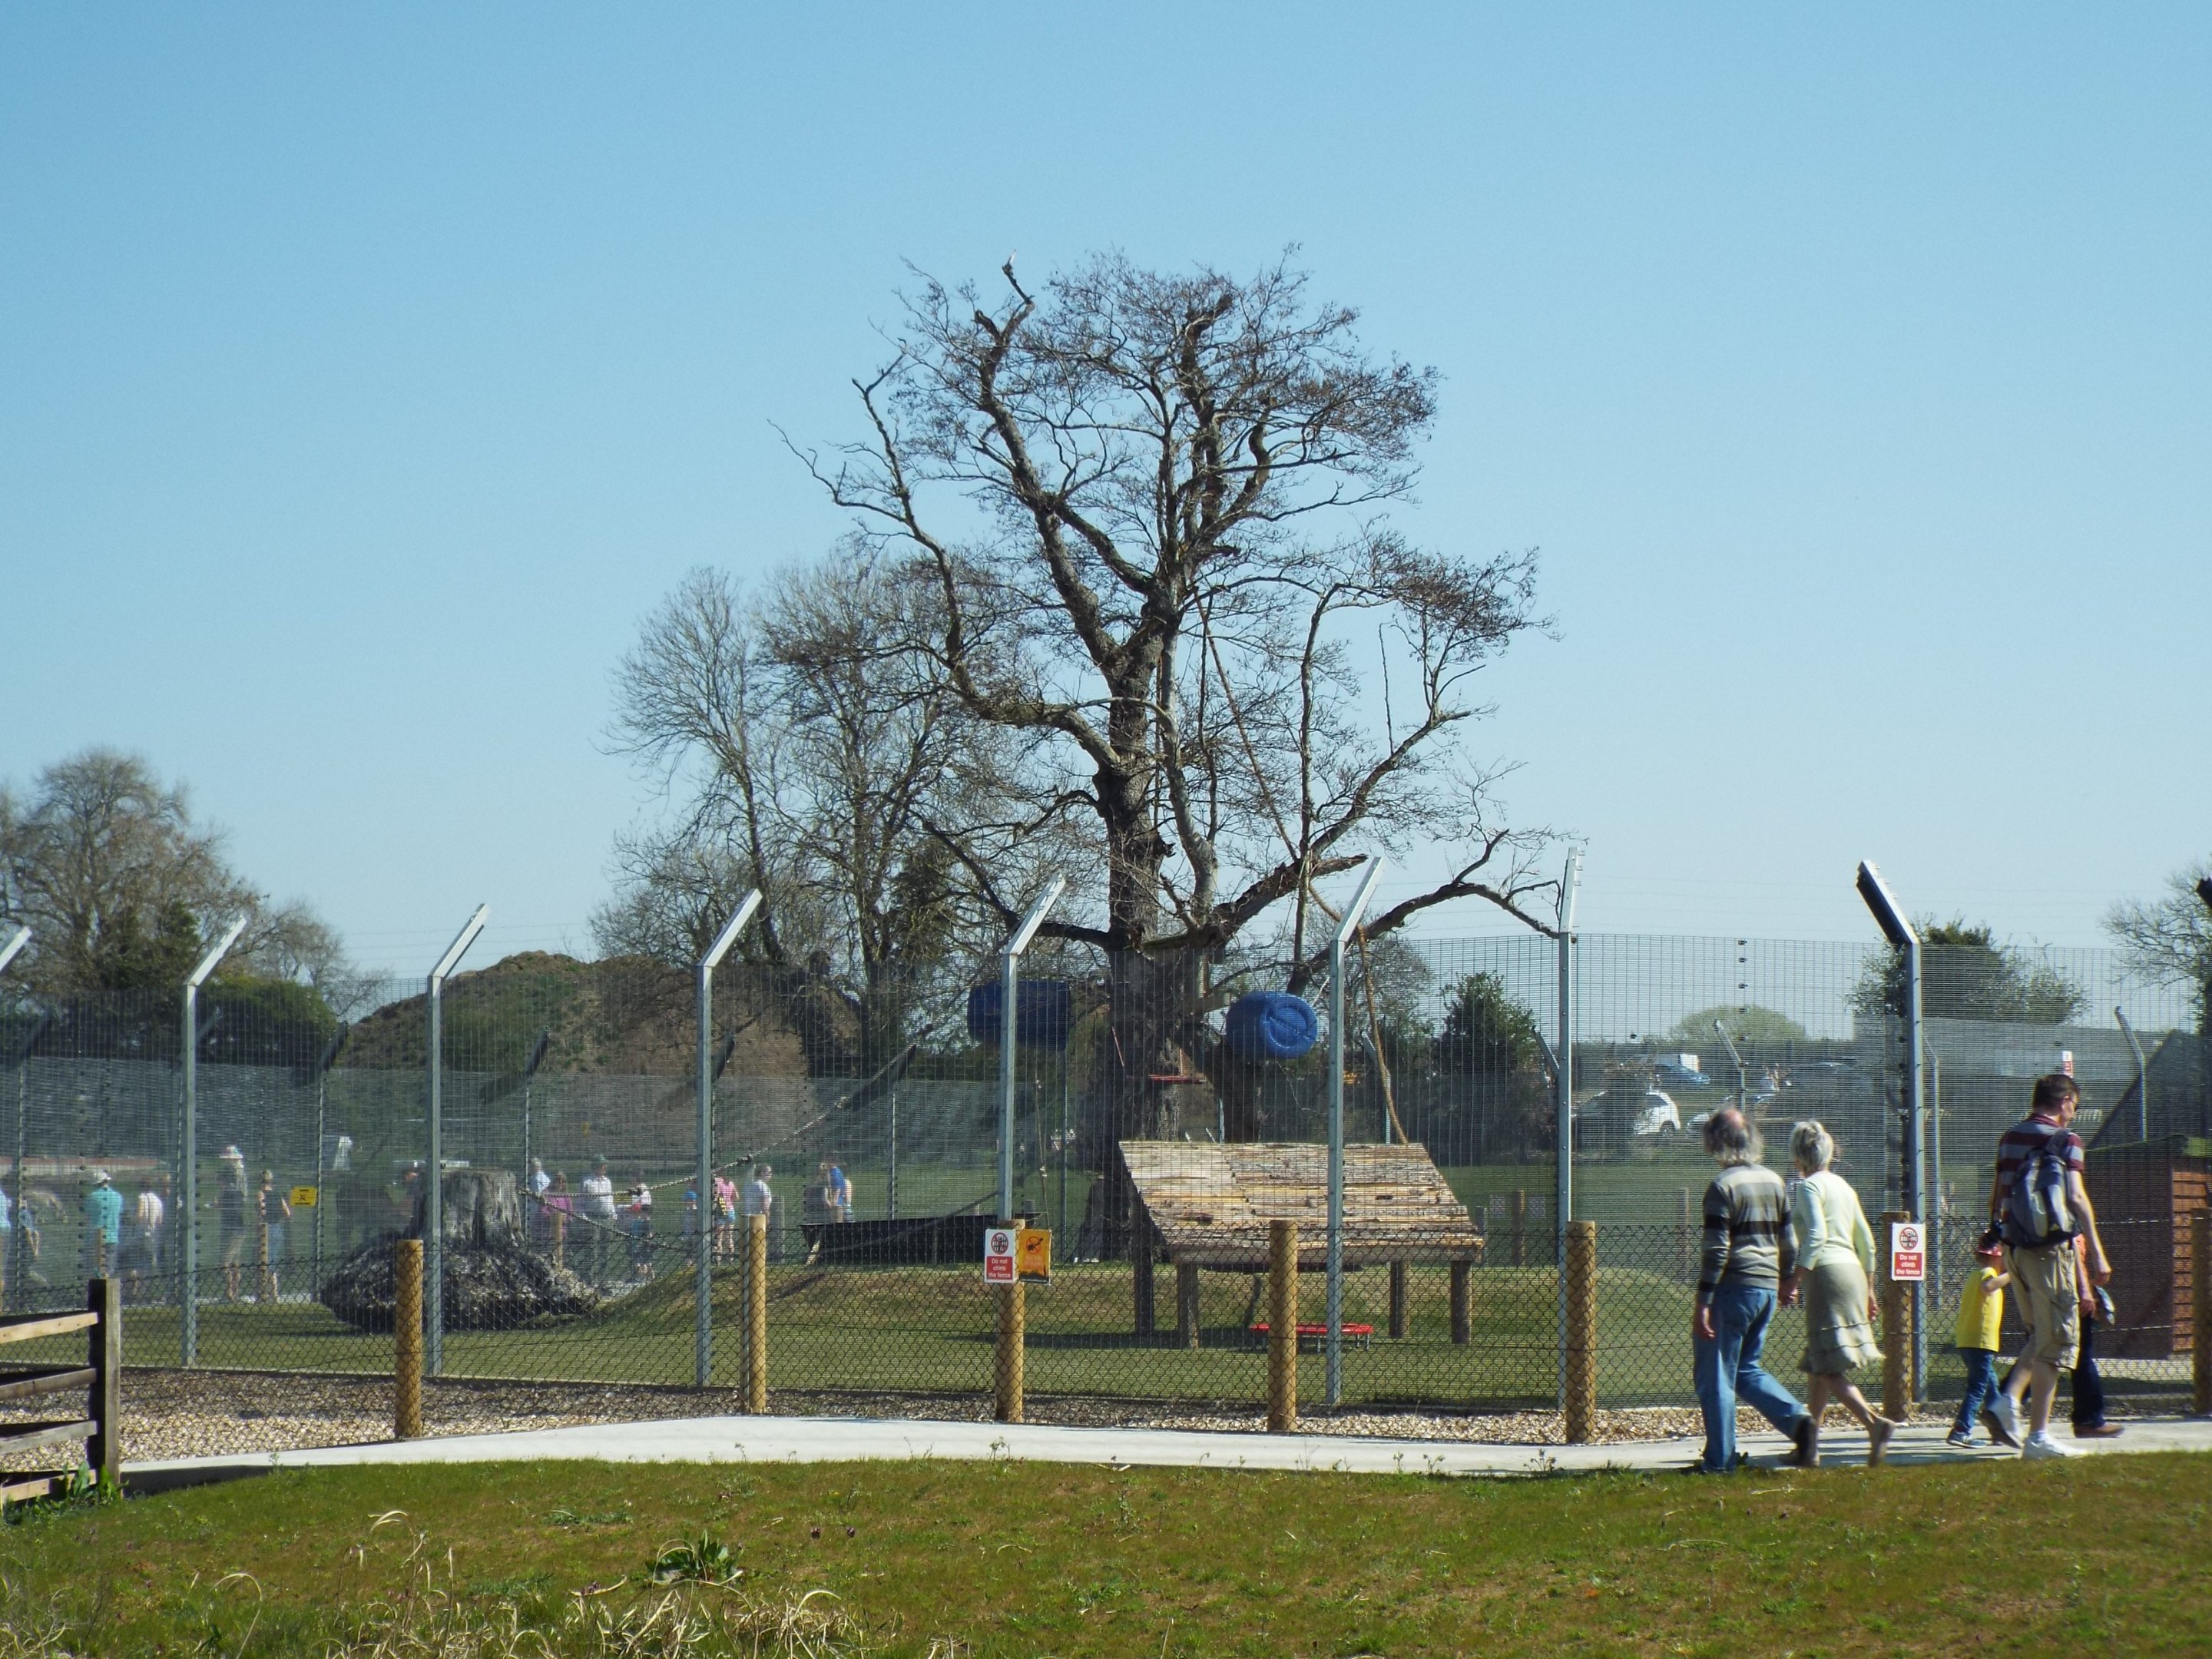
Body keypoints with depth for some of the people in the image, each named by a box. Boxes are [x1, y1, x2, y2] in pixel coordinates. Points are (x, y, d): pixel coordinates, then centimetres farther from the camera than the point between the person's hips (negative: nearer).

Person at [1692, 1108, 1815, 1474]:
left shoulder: (1723, 1186, -12)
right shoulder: (1773, 1181, 10)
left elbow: (1716, 1251, -16)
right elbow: (1788, 1242, 15)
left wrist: (1702, 1305, -16)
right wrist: (1787, 1282, 29)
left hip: (1733, 1288, -7)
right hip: (1767, 1288, 7)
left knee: (1716, 1375, 1)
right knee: (1746, 1368, 20)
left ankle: (1719, 1460, 2)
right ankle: (1796, 1418, 1)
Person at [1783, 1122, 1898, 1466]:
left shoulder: (1809, 1185, -5)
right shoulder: (1842, 1186, 18)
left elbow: (1816, 1235, -19)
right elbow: (1866, 1241, 20)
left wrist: (1795, 1281, -21)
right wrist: (1867, 1289, 27)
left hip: (1826, 1272, -8)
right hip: (1852, 1270, 8)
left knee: (1828, 1369, -12)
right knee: (1817, 1367, 14)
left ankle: (1874, 1422, -30)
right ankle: (1810, 1447, 16)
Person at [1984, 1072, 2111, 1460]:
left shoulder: (2009, 1137, 13)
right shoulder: (2065, 1140, -6)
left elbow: (1996, 1196, 19)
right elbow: (2076, 1197, -14)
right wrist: (2096, 1253, -15)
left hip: (2014, 1248, 7)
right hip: (2051, 1249, -7)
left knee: (2040, 1335, 21)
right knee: (2056, 1340, -1)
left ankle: (2009, 1399, 1)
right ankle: (2038, 1435, -3)